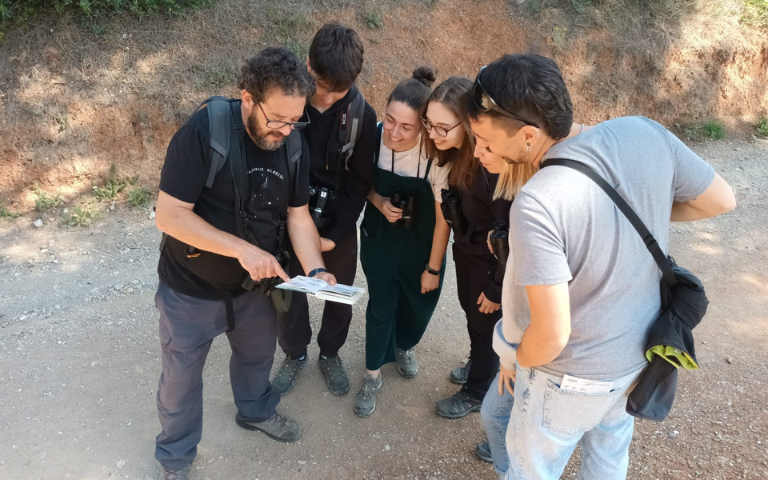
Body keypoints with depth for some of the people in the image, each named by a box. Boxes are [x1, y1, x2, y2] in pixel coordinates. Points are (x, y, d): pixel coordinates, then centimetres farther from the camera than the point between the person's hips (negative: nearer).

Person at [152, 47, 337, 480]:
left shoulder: (294, 144, -10)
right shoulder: (204, 132, -27)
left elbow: (298, 214, -4)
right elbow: (169, 214, -28)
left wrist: (316, 270, -20)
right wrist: (242, 248, -34)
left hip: (255, 285, 5)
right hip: (192, 290, -4)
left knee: (257, 354, 27)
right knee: (181, 377, 15)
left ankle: (256, 411, 58)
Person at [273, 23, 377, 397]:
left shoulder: (362, 114, -12)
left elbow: (360, 182, -7)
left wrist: (336, 233, -12)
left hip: (338, 224, 1)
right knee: (288, 294, 13)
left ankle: (330, 353, 42)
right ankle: (294, 353, 40)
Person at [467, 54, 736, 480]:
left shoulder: (536, 204, -36)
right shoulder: (644, 132, -18)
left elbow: (552, 335, -30)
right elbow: (721, 201, -2)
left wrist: (514, 362, -9)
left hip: (575, 376, -6)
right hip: (642, 352, 6)